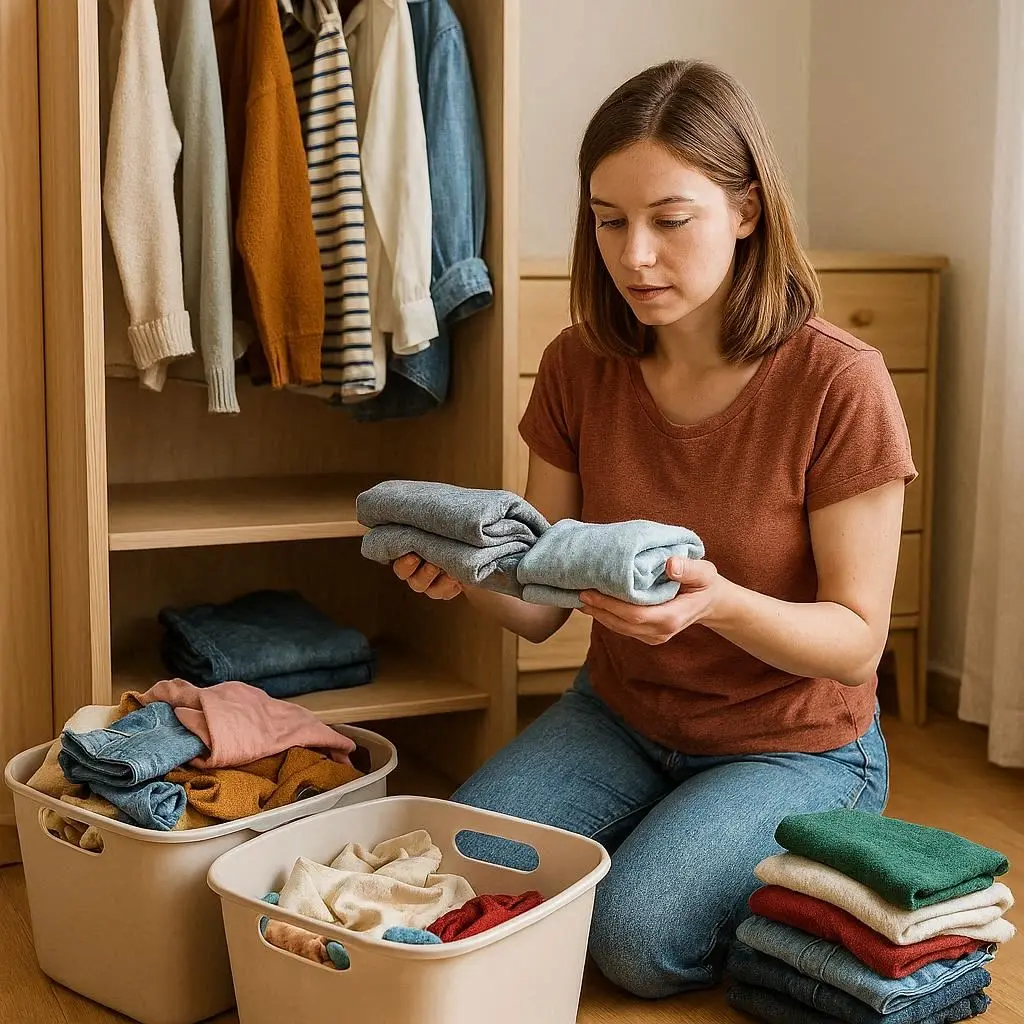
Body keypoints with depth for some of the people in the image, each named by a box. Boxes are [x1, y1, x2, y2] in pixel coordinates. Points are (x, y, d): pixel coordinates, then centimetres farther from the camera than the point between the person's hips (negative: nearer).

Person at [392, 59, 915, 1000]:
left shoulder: (839, 385, -21)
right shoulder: (579, 368, -8)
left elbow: (856, 640, -17)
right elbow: (542, 609, -4)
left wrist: (717, 601, -37)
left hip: (792, 746, -4)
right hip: (619, 718, 4)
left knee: (639, 931, -24)